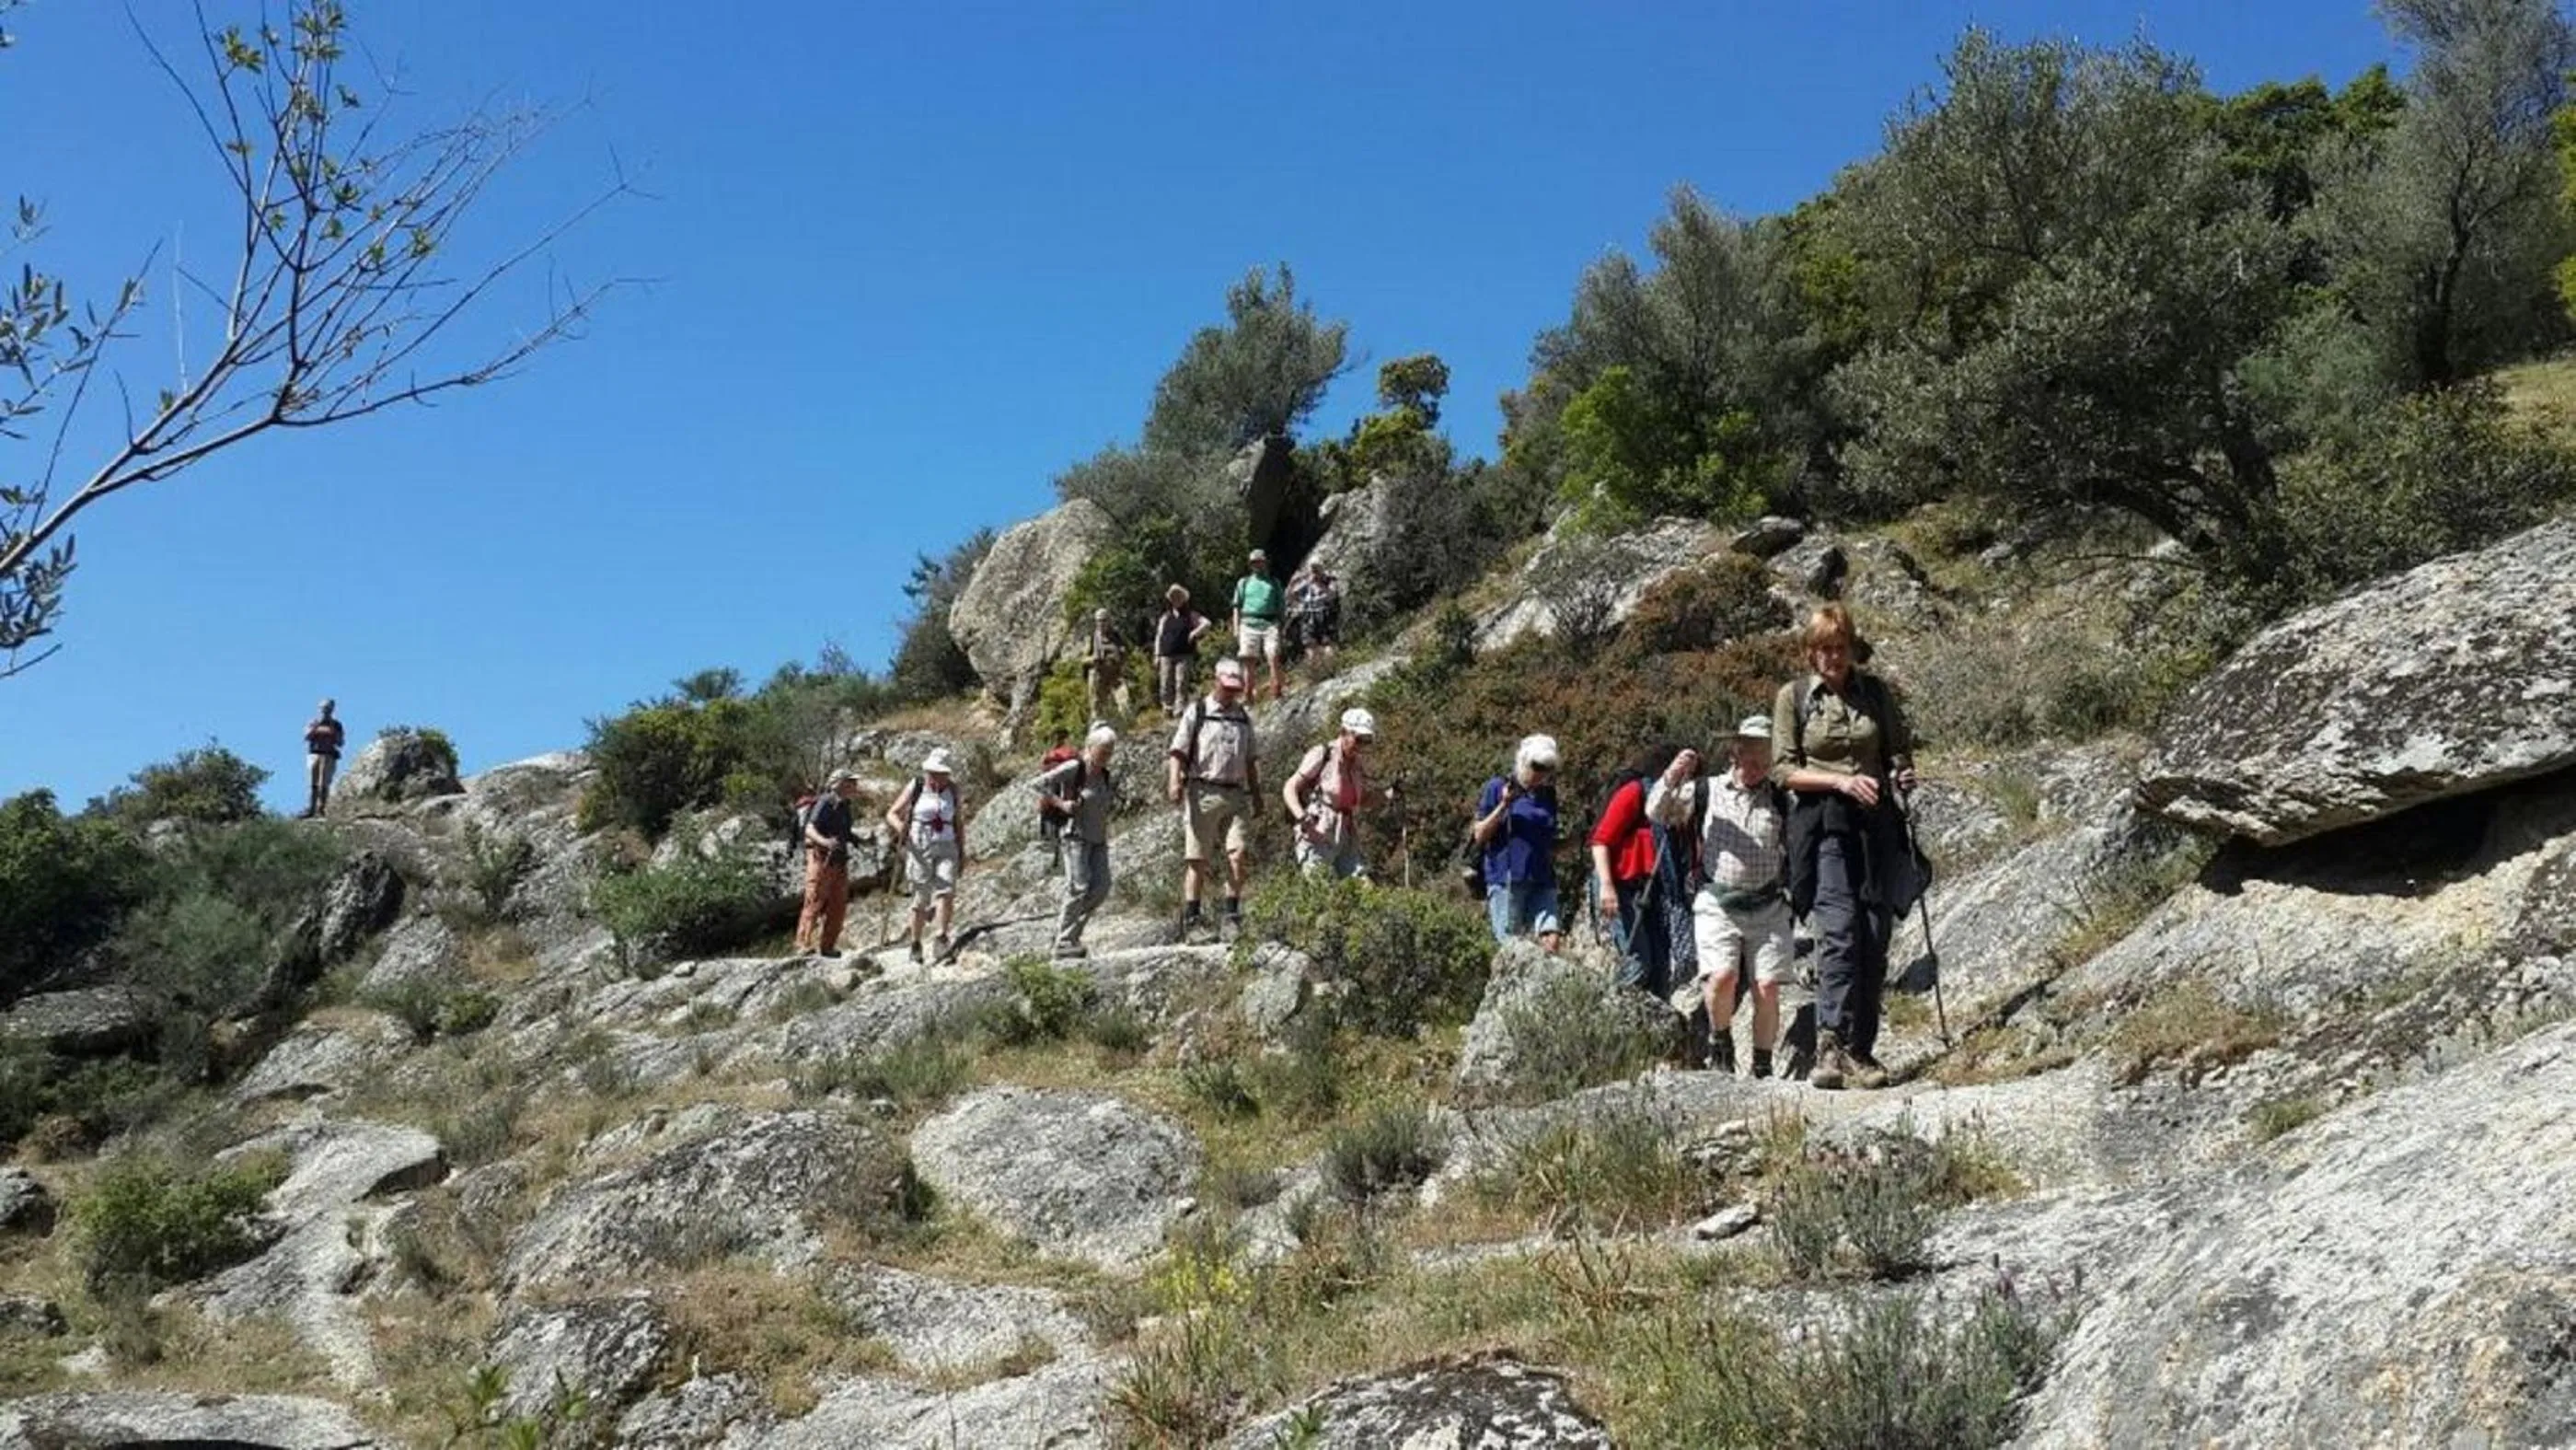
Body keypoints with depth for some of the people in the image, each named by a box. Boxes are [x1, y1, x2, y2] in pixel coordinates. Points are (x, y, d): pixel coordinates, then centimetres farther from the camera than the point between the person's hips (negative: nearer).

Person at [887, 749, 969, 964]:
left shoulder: (952, 789, 6)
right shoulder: (915, 787, -2)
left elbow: (959, 821, 15)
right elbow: (892, 814, -2)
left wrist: (962, 852, 12)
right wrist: (900, 826, -25)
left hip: (946, 849, 2)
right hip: (919, 848, -2)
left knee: (946, 890, -19)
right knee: (921, 898, 1)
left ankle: (941, 940, -23)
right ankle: (915, 945, 16)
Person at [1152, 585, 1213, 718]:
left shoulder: (1191, 615, 12)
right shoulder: (1165, 617, 19)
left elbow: (1207, 623, 3)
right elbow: (1158, 636, 17)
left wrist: (1195, 632, -8)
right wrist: (1157, 655, 9)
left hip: (1184, 656, -2)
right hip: (1166, 656, 3)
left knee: (1181, 683, -11)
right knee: (1166, 684, -3)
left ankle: (1180, 710, -13)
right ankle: (1167, 710, 1)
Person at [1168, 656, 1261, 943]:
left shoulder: (1244, 717, 18)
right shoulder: (1197, 712, 3)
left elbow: (1251, 760, 23)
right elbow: (1179, 750, -4)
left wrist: (1257, 793, 19)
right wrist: (1175, 781, -19)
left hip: (1235, 795, 4)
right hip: (1202, 792, -4)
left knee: (1237, 854, -8)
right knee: (1197, 859, -1)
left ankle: (1233, 915, -2)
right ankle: (1191, 919, 5)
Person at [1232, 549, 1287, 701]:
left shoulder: (1274, 583, 17)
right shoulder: (1244, 582, 17)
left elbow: (1280, 607, 17)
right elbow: (1237, 607, 15)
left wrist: (1281, 626, 6)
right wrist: (1236, 629, 5)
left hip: (1270, 624, 0)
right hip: (1249, 624, 1)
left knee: (1273, 655, -16)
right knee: (1248, 659, -3)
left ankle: (1276, 689, -14)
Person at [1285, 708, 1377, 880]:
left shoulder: (1360, 762, 8)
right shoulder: (1322, 755, -9)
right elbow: (1289, 789, -9)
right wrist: (1301, 816, -26)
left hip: (1346, 837, 6)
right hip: (1318, 835, -6)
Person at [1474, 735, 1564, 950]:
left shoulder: (1548, 795, 15)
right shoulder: (1497, 788, 2)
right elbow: (1480, 836, -2)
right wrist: (1503, 805, -12)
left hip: (1542, 881, 4)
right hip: (1506, 880, -4)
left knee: (1552, 939, -14)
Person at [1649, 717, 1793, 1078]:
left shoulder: (1781, 801, 7)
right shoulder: (1705, 792, 6)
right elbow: (1656, 813, 2)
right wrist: (1673, 778, -13)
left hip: (1768, 908, 2)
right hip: (1717, 905, -1)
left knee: (1767, 988, -3)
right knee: (1721, 977, -19)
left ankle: (1763, 1068, 13)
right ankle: (1720, 1040, 9)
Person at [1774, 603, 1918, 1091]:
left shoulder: (1875, 690, 11)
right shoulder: (1793, 697, 4)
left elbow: (1901, 746, 19)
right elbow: (1783, 770, 0)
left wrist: (1903, 772, -4)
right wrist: (1840, 780, -14)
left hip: (1876, 823, 3)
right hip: (1822, 825, -3)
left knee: (1875, 938, 0)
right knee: (1839, 931, -18)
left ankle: (1859, 1050, 6)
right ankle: (1831, 1045, -23)